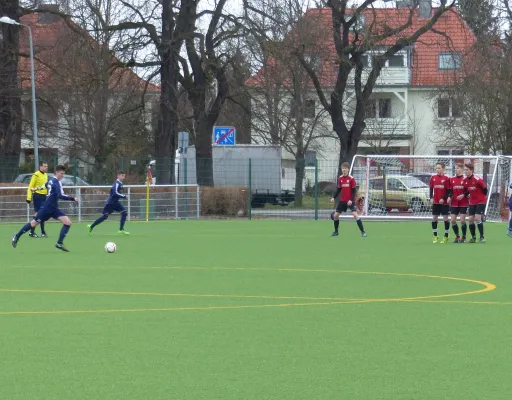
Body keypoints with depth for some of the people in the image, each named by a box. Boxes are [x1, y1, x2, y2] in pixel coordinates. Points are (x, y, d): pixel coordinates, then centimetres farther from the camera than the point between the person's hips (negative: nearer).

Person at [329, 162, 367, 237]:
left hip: (350, 201, -6)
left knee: (355, 215, -20)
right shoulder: (340, 179, 3)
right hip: (342, 200, 6)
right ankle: (336, 231, 26)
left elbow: (354, 191, -11)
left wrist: (351, 200, -21)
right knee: (335, 215, 6)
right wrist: (333, 197, 1)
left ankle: (363, 232, -13)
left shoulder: (351, 179, -11)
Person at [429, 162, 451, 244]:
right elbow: (431, 188, 9)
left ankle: (446, 237, 8)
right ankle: (435, 237, 12)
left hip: (444, 202, -4)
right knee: (434, 218, 3)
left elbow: (448, 190, -6)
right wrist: (431, 198, -3)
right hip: (435, 202, 4)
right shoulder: (433, 178, 5)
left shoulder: (446, 179, -7)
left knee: (445, 218, -1)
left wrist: (443, 199, -15)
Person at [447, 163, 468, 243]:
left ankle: (464, 237, 10)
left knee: (462, 220, -6)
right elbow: (450, 190, 9)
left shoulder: (465, 179, -5)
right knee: (453, 220, -1)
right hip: (454, 203, 4)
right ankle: (457, 236, 15)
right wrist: (449, 197, -8)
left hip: (463, 203, -4)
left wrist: (463, 195, -17)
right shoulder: (452, 179, 7)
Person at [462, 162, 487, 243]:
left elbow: (485, 189, -10)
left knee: (477, 218, -15)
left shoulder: (477, 180, -20)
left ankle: (482, 237, -6)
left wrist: (481, 197, 1)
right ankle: (473, 237, 13)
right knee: (471, 219, 0)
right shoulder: (465, 180, 0)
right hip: (472, 202, 6)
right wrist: (463, 195, -5)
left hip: (481, 201, -6)